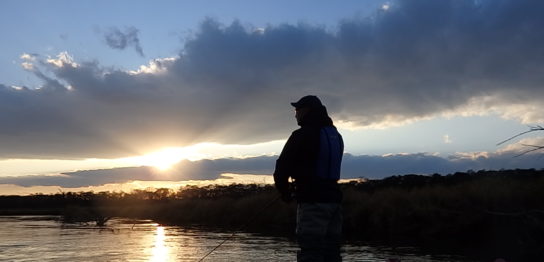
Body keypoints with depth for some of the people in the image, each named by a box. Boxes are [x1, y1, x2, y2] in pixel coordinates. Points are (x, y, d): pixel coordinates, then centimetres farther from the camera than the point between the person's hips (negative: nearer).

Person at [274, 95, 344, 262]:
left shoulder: (302, 135, -10)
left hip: (312, 201, -8)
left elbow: (282, 168, -9)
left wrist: (284, 192, 10)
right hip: (333, 198, 8)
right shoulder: (335, 135, 14)